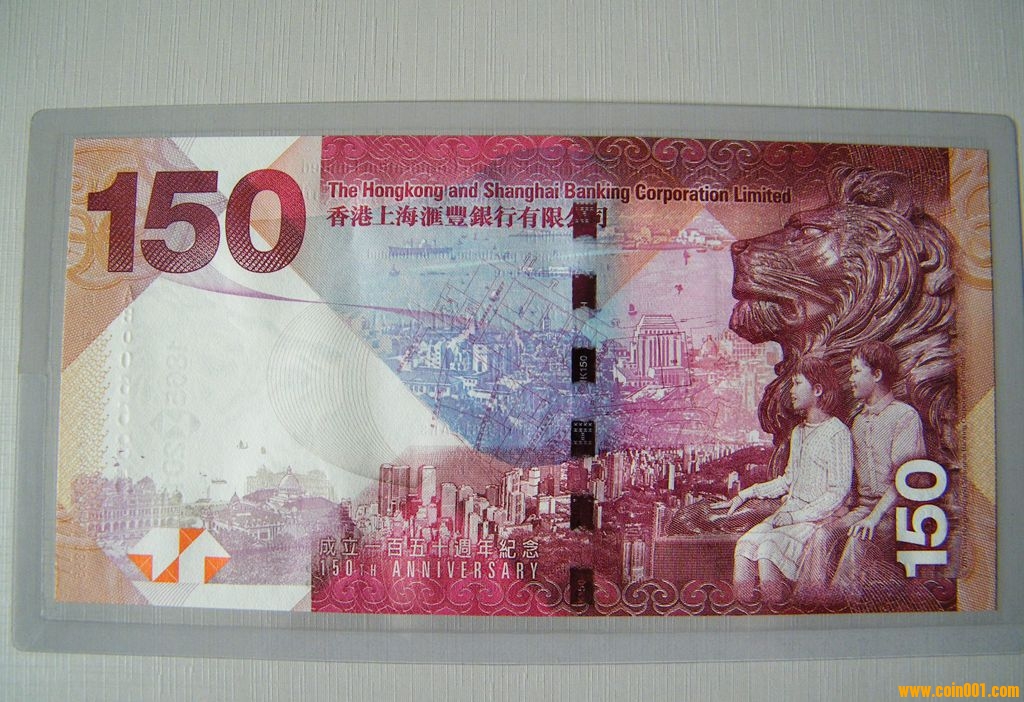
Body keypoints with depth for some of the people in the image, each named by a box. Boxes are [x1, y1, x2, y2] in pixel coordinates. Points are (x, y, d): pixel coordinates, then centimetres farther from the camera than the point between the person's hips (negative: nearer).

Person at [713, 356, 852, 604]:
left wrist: (794, 517, -17)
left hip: (819, 518, -7)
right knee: (745, 544, -19)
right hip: (790, 512, 7)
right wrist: (744, 494, 17)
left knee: (768, 549, -30)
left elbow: (838, 492, -13)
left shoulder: (837, 433, -8)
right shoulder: (798, 432, 18)